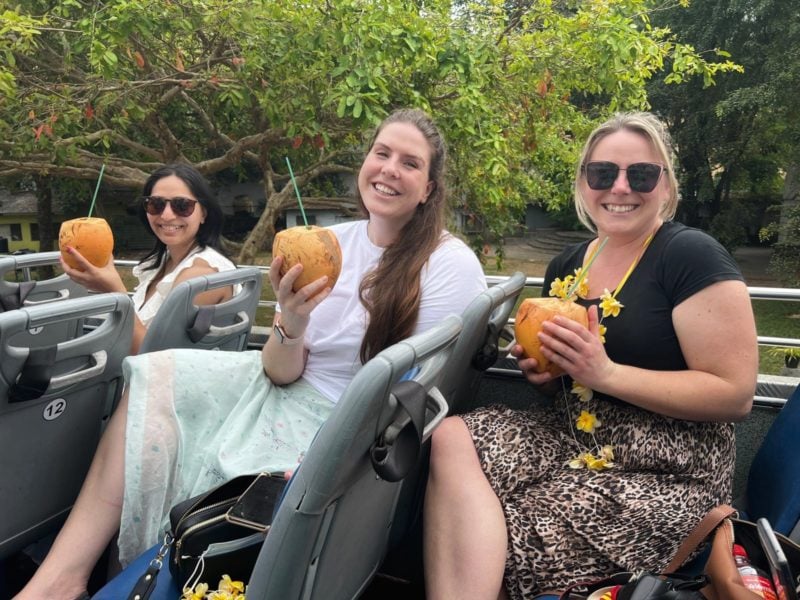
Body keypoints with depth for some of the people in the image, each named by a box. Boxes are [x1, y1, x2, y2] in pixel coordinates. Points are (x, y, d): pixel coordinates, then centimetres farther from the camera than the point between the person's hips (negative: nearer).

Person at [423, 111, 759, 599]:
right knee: (455, 438, -20)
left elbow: (736, 394, -14)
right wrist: (541, 365, -2)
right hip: (573, 438, 6)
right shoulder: (567, 266, 10)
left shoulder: (692, 256, -10)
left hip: (667, 474, -6)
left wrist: (606, 372, -22)